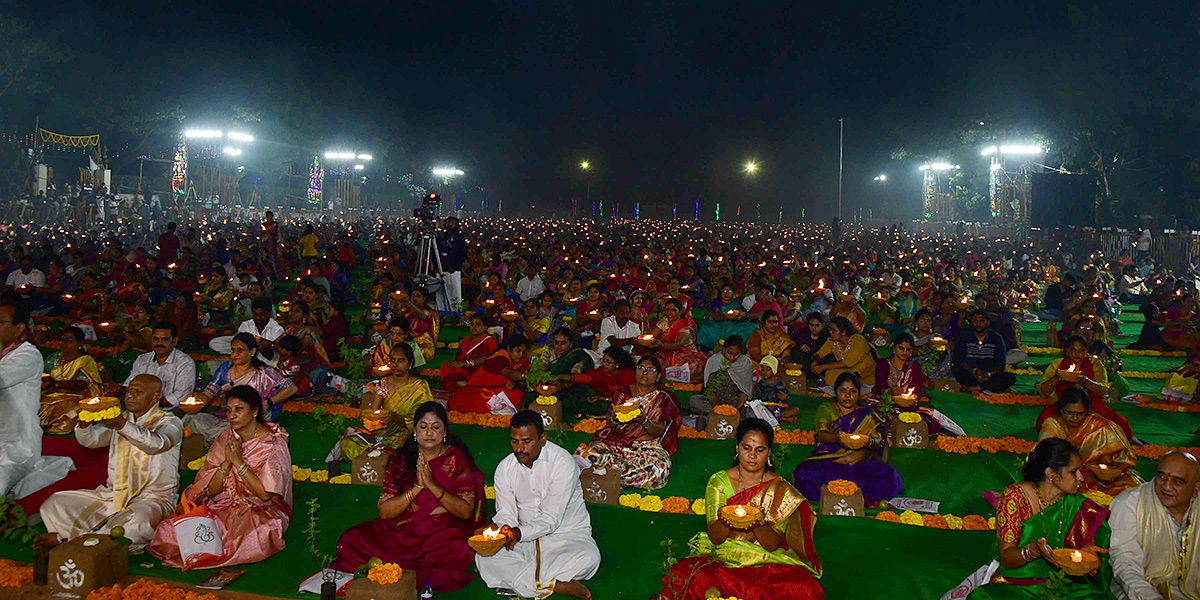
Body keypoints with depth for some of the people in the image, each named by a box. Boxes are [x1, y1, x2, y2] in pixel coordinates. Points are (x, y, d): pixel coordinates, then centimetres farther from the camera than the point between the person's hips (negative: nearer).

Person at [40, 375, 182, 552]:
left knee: (137, 519, -39)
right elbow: (90, 439, 3)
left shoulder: (170, 423, 1)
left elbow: (157, 443, -22)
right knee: (54, 504, -7)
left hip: (153, 497, -6)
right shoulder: (118, 419, 18)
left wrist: (122, 425, -36)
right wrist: (84, 423, -21)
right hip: (113, 494, 6)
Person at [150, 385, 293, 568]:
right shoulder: (226, 438, 5)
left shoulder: (273, 443, -9)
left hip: (260, 514, -3)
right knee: (168, 530, -20)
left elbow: (265, 494, -18)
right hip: (224, 508, 4)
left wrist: (238, 461, -18)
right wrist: (227, 462, -14)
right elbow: (210, 491, 2)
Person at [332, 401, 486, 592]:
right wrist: (417, 487, -14)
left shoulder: (457, 459, 1)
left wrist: (433, 485, -17)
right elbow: (384, 512, -2)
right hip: (402, 531, 3)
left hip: (445, 533, -2)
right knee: (352, 539, -21)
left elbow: (467, 512, -8)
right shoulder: (402, 459, 5)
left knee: (459, 550, -37)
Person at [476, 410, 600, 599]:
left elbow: (551, 520, -20)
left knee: (589, 558, -34)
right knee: (484, 556, -23)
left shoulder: (563, 462, -17)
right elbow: (505, 514, -3)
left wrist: (519, 533, -36)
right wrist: (500, 529, -28)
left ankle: (519, 580, -21)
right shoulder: (504, 468, -1)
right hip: (526, 537, 4)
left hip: (566, 533, -4)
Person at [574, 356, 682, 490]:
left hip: (646, 445, -1)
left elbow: (659, 431, -6)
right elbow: (609, 423, 4)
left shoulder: (662, 398, 6)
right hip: (616, 441, 1)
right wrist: (615, 418, -21)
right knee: (593, 451, -31)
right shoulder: (623, 391, 12)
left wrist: (643, 420, -27)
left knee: (658, 467, -36)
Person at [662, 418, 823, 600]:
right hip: (723, 556, 0)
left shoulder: (780, 489, -1)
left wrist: (759, 524, -30)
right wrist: (724, 521, -29)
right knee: (698, 582, -33)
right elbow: (715, 538, -6)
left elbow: (772, 545, -8)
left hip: (767, 560, 0)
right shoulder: (719, 481, 0)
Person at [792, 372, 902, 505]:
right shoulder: (826, 409, 14)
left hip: (859, 464, 1)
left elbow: (878, 442, 2)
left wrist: (869, 441, -23)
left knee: (887, 474, -30)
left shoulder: (867, 415, 16)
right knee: (806, 472, -33)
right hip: (826, 461, 0)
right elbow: (821, 434, -4)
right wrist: (837, 438, -27)